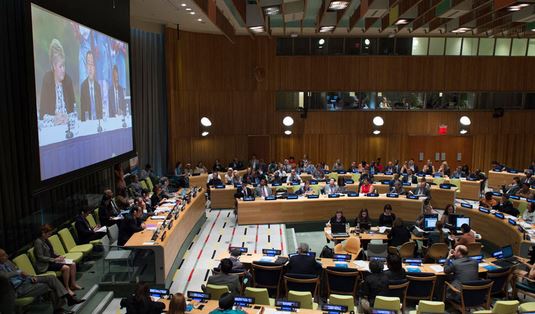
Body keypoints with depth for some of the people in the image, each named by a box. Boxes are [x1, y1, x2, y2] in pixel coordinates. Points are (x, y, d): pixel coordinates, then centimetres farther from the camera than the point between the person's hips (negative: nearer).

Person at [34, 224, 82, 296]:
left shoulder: (46, 240, 13)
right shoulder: (38, 242, -15)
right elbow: (40, 257, -19)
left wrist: (58, 256, 2)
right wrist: (54, 259, -21)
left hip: (51, 261, 9)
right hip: (45, 265, -9)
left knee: (73, 264, -6)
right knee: (66, 268, -28)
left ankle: (73, 284, 2)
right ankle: (67, 288, -16)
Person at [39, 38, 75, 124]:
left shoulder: (68, 80, 2)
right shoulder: (47, 79, -7)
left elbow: (72, 109, 4)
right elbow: (42, 114, -8)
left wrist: (67, 118, -14)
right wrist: (54, 119, -24)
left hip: (67, 124, 2)